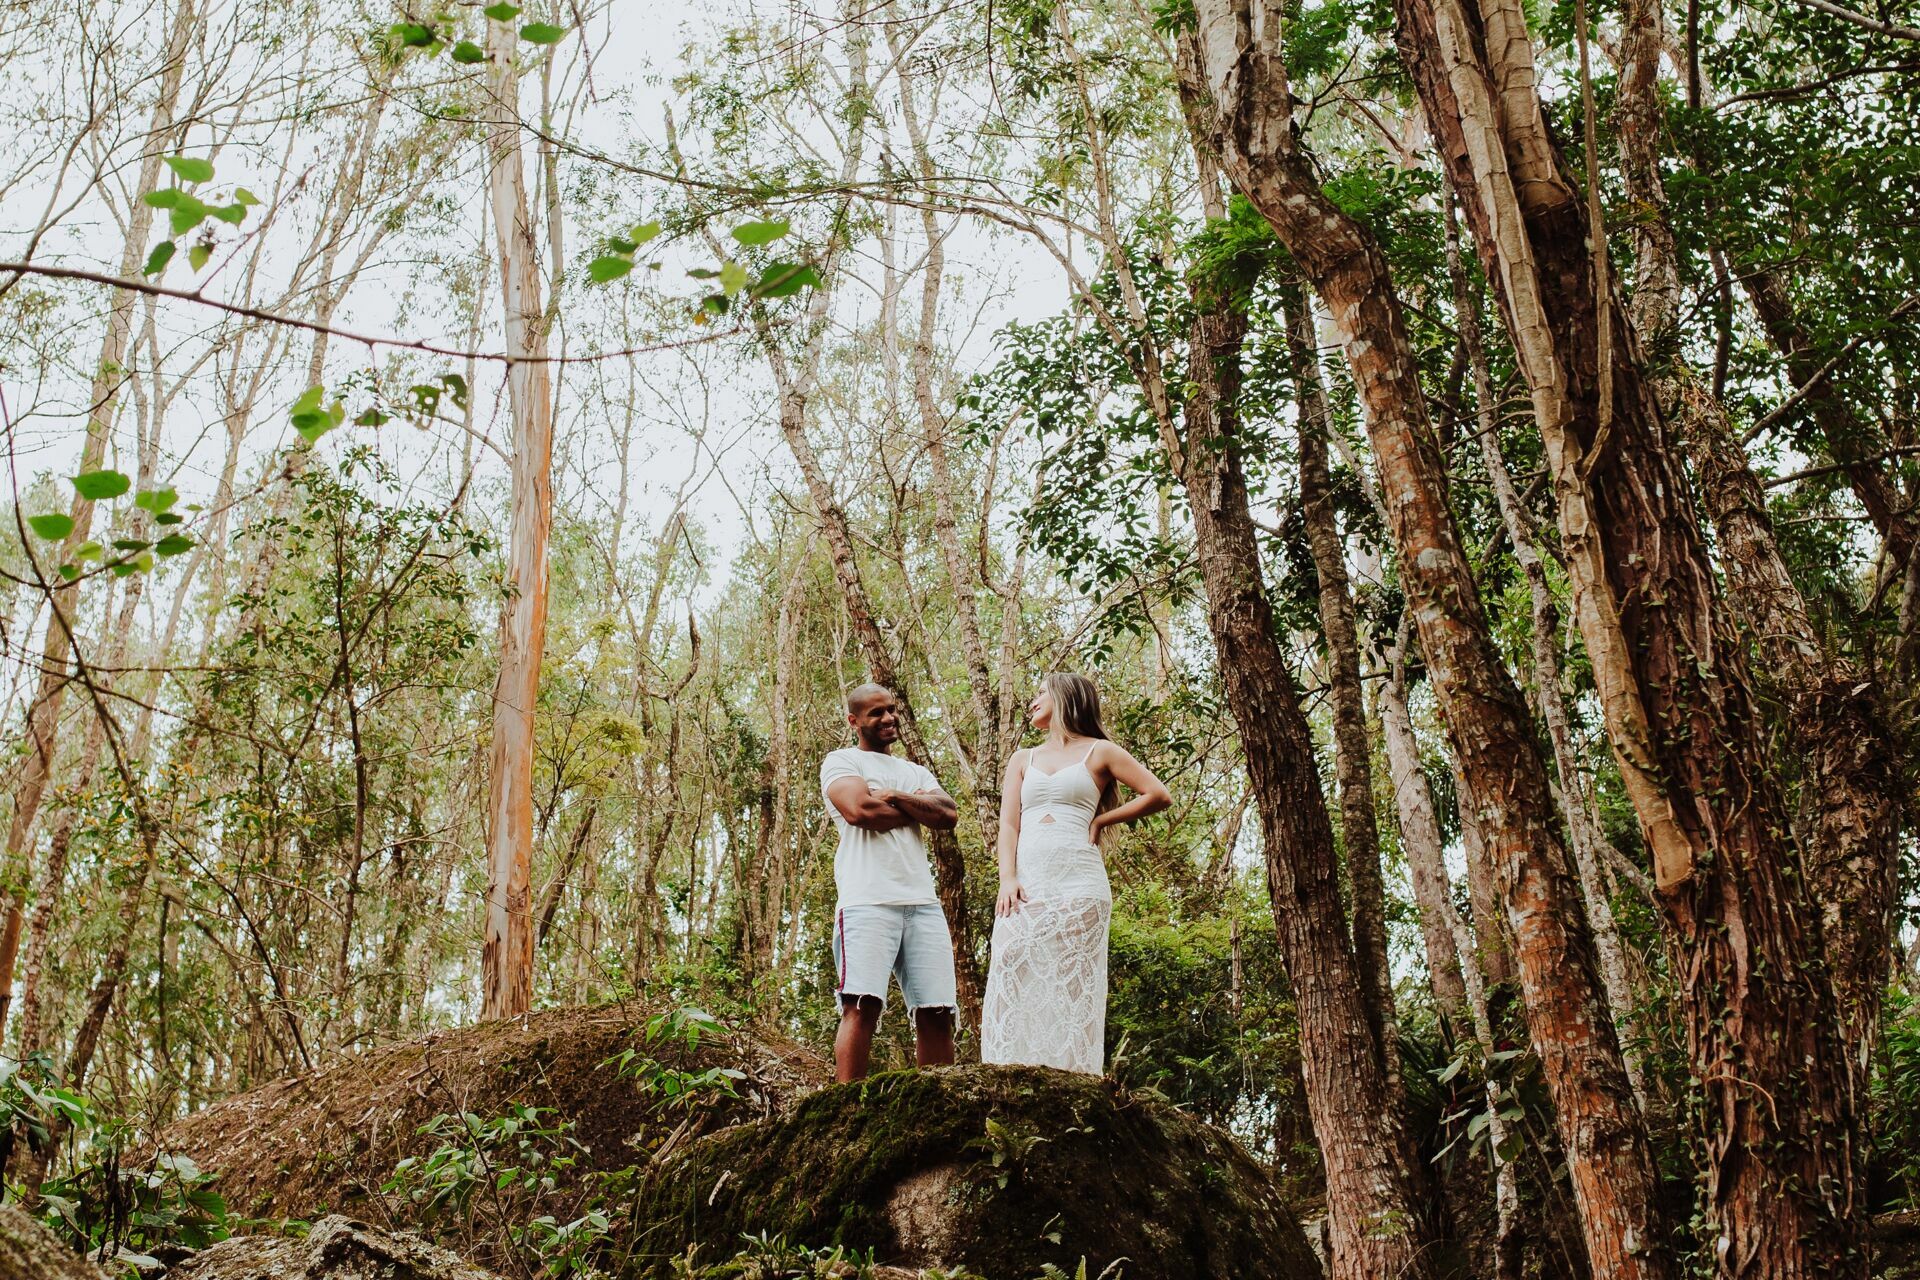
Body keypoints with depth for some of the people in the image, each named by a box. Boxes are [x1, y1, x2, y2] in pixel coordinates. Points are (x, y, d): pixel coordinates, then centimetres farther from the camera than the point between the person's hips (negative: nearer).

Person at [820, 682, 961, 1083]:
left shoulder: (917, 774, 26)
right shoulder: (841, 761, 10)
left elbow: (948, 817, 8)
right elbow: (859, 809, -10)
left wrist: (895, 798, -4)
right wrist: (919, 808, 5)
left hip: (923, 903, 5)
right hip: (868, 900, -5)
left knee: (936, 1013, -2)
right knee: (863, 1004, -17)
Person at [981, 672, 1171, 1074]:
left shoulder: (1099, 752, 13)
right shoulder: (1023, 760, 23)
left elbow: (1159, 796, 7)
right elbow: (1008, 823, 11)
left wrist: (1100, 820, 6)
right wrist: (1007, 879, -5)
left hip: (1077, 884, -3)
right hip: (1026, 886, 3)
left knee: (1070, 990, -11)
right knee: (1014, 986, -11)